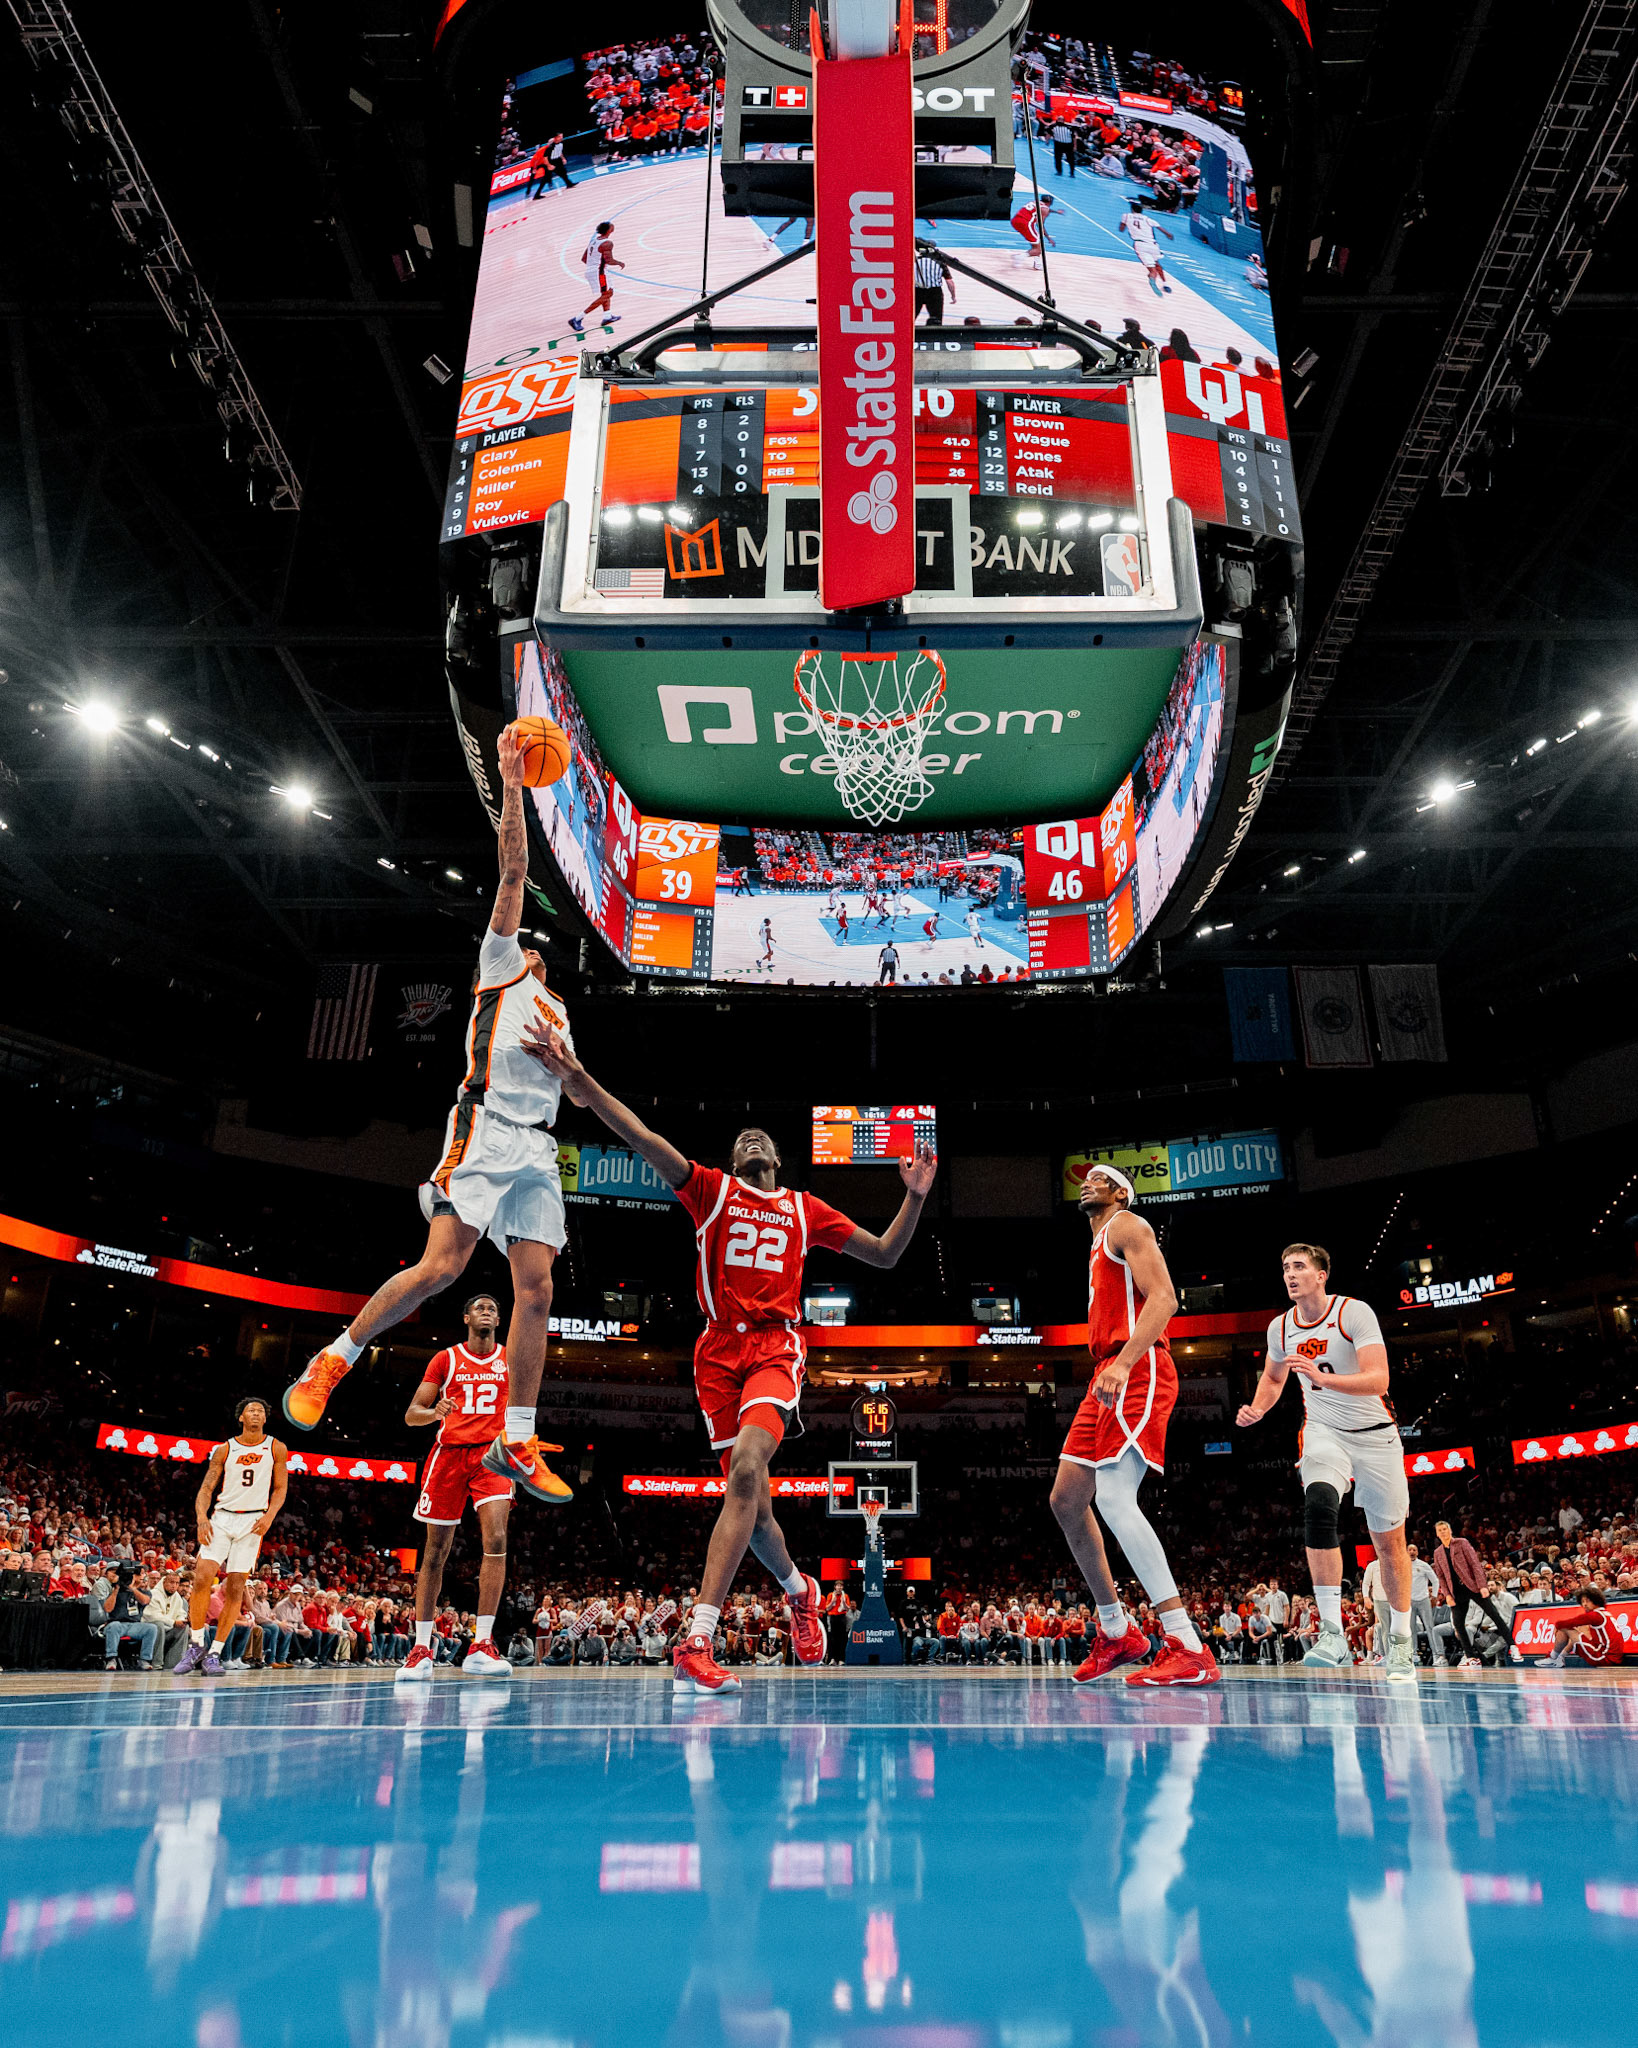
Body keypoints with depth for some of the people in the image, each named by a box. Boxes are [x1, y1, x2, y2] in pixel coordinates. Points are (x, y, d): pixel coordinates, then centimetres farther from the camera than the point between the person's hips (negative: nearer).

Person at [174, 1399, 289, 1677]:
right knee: (202, 1578, -16)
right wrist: (202, 1518, -14)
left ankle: (214, 1653, 5)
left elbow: (280, 1488, 8)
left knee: (235, 1588, -4)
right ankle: (196, 1645, -1)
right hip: (222, 1517, 0)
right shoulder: (225, 1450, 6)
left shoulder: (275, 1449, 6)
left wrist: (270, 1515, -10)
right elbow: (206, 1488, 4)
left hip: (253, 1521, 0)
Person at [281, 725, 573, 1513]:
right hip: (485, 1130, -6)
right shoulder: (499, 965, 13)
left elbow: (575, 1089, 37)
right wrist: (512, 788, -4)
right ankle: (333, 1361, 4)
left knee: (536, 1285, -5)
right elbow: (514, 871, 3)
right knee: (442, 1266, -17)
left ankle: (517, 1442, -2)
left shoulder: (557, 1009, 30)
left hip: (536, 1150, 6)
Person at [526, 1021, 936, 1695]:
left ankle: (696, 1641, -27)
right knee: (748, 1495, 4)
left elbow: (884, 1254, 23)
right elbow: (642, 1138, -3)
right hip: (720, 1349, 1)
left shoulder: (803, 1209, 18)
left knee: (747, 1468, -25)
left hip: (776, 1346, -1)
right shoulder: (710, 1189, 13)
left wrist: (914, 1196, 8)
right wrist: (576, 1079, -15)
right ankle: (799, 1591, 35)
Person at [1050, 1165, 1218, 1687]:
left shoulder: (1126, 1225, 1)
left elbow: (1163, 1298, -15)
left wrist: (1123, 1364, -27)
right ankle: (1117, 1632, 18)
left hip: (1138, 1372, -10)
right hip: (1110, 1376, 10)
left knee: (1113, 1498, -22)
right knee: (1066, 1500, 8)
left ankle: (1189, 1650, -24)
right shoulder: (1099, 1248, 29)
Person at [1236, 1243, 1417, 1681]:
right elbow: (1273, 1377, 18)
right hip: (1324, 1432, 2)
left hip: (1375, 1433, -2)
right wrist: (1257, 1409, -1)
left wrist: (1323, 1377, -39)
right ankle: (1333, 1636, -24)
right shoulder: (1280, 1328, -1)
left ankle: (1399, 1644, 26)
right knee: (1318, 1504, -27)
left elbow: (1378, 1381, -26)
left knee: (1389, 1541, 6)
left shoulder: (1355, 1312, -16)